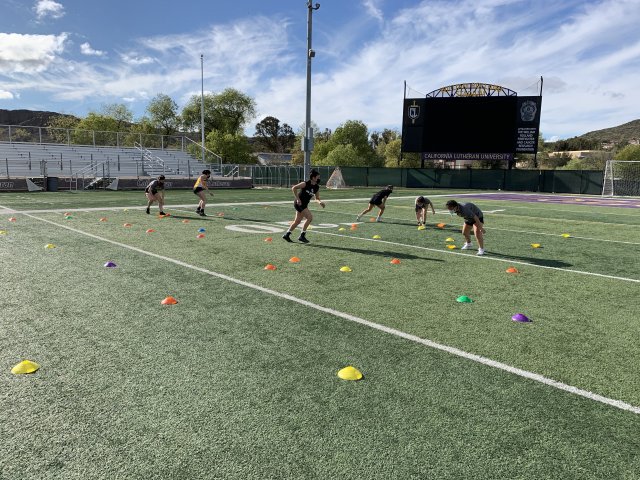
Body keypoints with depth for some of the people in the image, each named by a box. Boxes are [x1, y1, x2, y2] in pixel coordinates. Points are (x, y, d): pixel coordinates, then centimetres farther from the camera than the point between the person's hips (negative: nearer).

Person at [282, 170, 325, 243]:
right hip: (299, 203, -8)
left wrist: (320, 202, -8)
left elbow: (317, 198, 13)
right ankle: (302, 236, -7)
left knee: (297, 221, 13)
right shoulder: (305, 184, -16)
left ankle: (287, 235, 27)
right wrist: (297, 199, -21)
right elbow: (294, 188, -19)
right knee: (309, 217, -16)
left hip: (304, 205, 8)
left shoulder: (316, 187, 5)